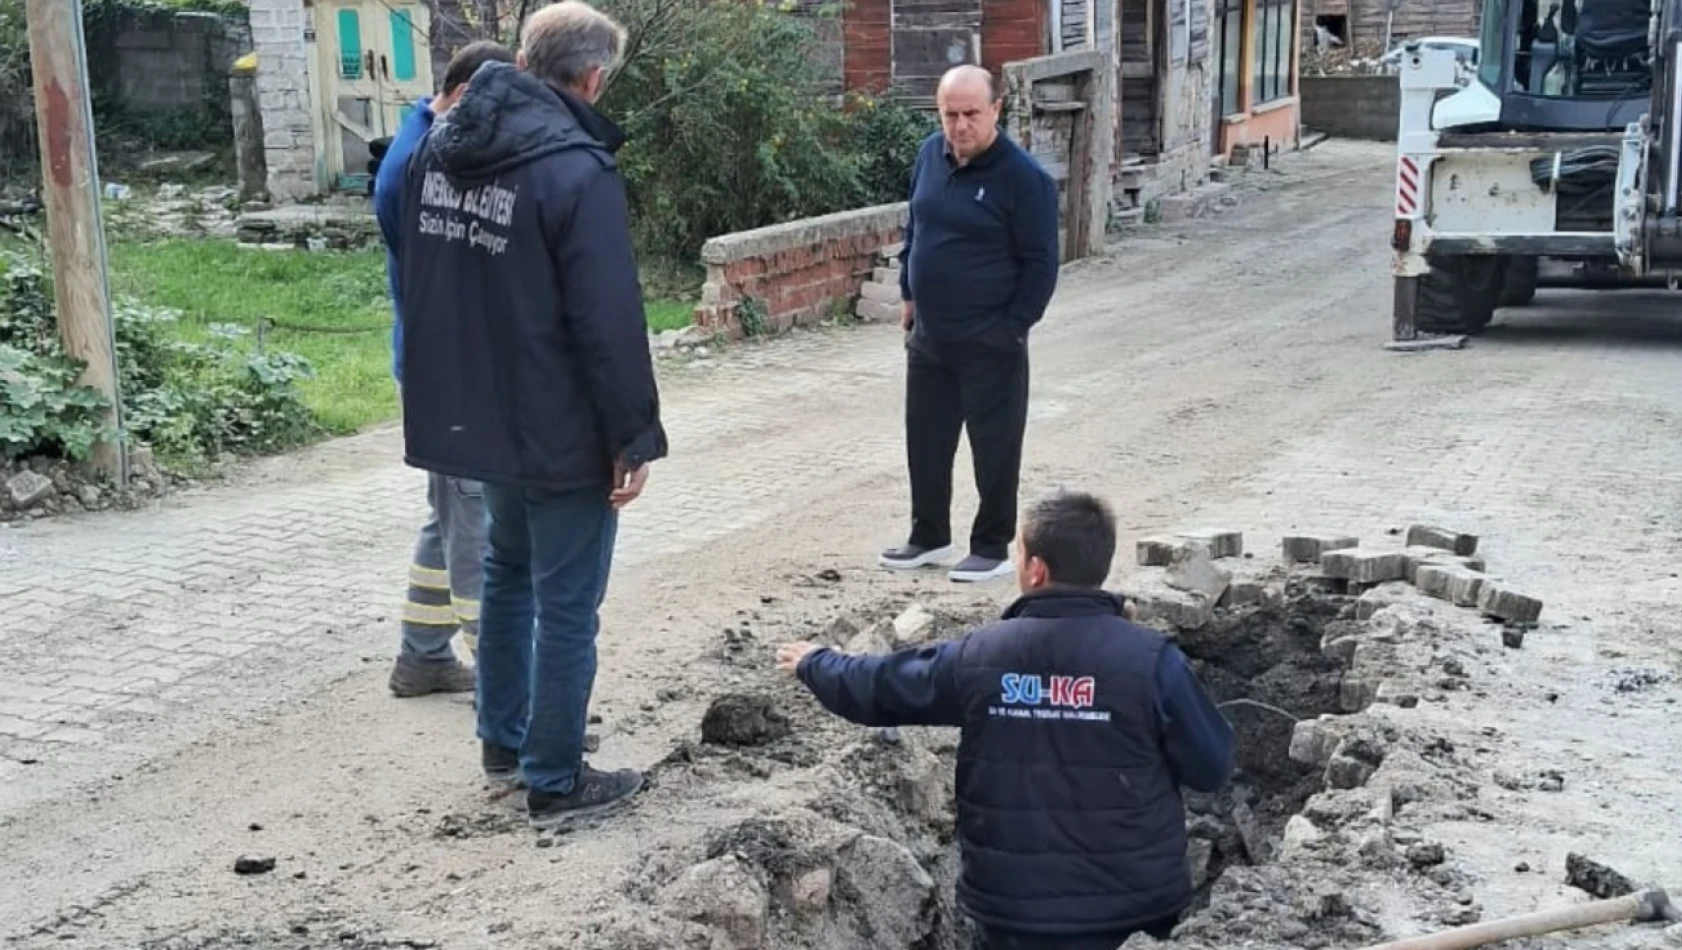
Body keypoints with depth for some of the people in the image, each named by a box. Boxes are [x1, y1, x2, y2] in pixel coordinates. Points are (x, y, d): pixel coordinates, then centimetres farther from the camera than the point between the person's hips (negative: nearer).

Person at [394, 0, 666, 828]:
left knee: (508, 570, 25)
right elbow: (609, 323, -21)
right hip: (561, 430, -8)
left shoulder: (439, 145, 5)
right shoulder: (577, 171, -21)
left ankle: (503, 741, 35)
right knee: (566, 605, 4)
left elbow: (422, 278, 15)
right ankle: (555, 784, 14)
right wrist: (633, 435, -13)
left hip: (474, 413, 8)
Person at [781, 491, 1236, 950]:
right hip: (1132, 901, -1)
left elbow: (876, 687, 9)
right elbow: (1211, 766, -6)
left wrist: (813, 664, 29)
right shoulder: (1150, 659, -14)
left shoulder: (976, 657, -6)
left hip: (1013, 902, 2)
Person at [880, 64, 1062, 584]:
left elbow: (1041, 264, -13)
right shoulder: (930, 154, 3)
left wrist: (1012, 327, -13)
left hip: (989, 344, -6)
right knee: (925, 440, 16)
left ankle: (993, 548, 17)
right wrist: (909, 294, 14)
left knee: (994, 446, 4)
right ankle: (929, 536, 31)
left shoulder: (1023, 177, -16)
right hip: (928, 337, 7)